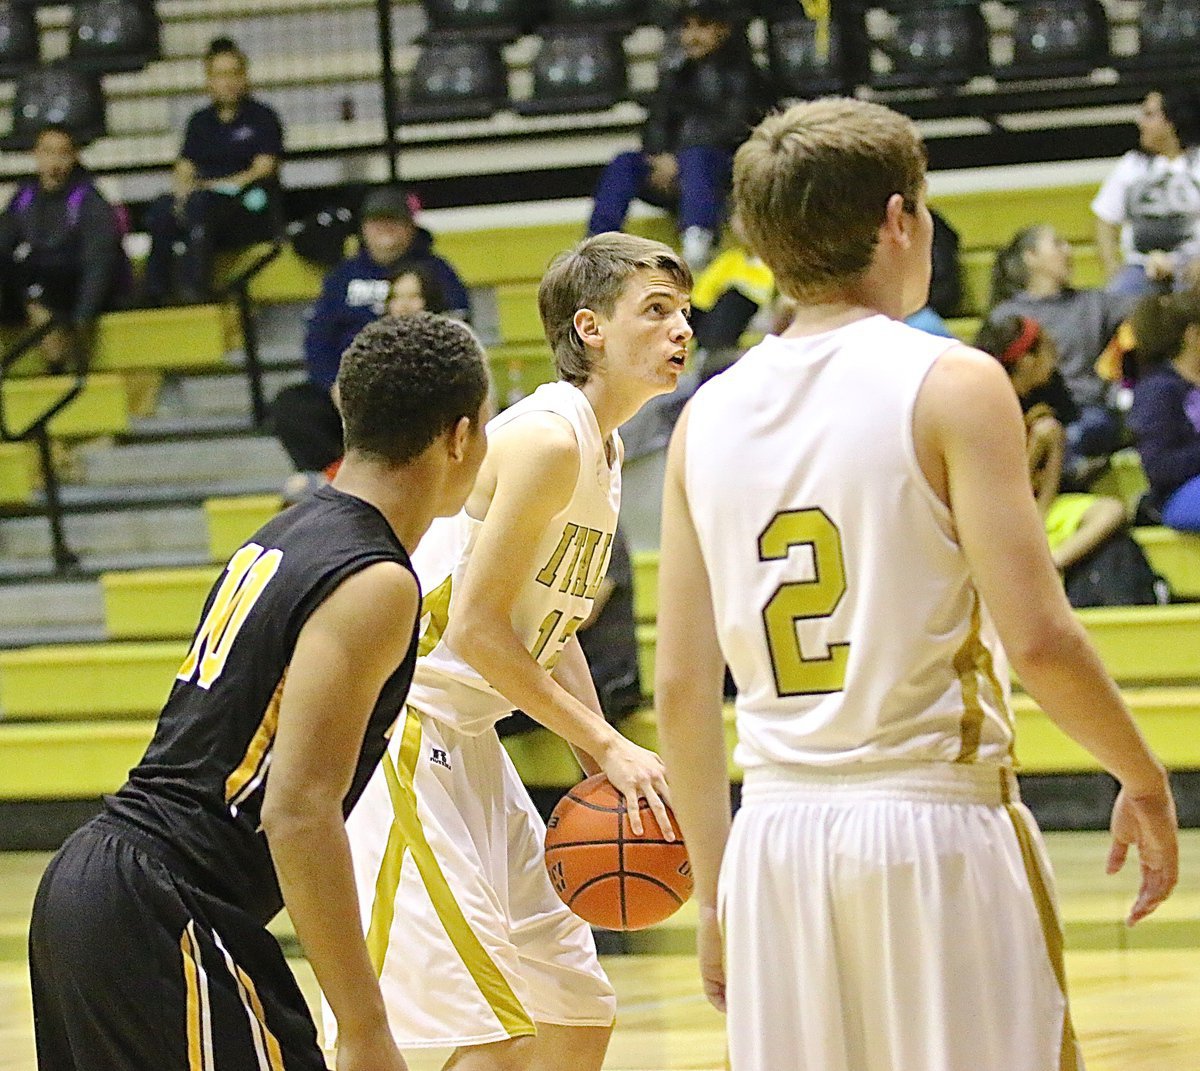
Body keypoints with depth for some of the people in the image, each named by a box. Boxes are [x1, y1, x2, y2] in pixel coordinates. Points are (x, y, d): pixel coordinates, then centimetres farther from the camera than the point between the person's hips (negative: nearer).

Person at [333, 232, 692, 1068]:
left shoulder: (602, 448, 13)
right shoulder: (549, 439, -17)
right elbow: (475, 627, -21)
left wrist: (606, 768, 7)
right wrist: (608, 747, -17)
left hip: (467, 747, 10)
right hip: (404, 739, -10)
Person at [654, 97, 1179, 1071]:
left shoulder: (709, 416, 8)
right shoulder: (949, 384, -6)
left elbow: (681, 683, 9)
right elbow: (1038, 638, -13)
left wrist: (714, 886, 17)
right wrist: (1144, 781, 2)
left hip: (777, 840, 5)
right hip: (937, 826, -5)